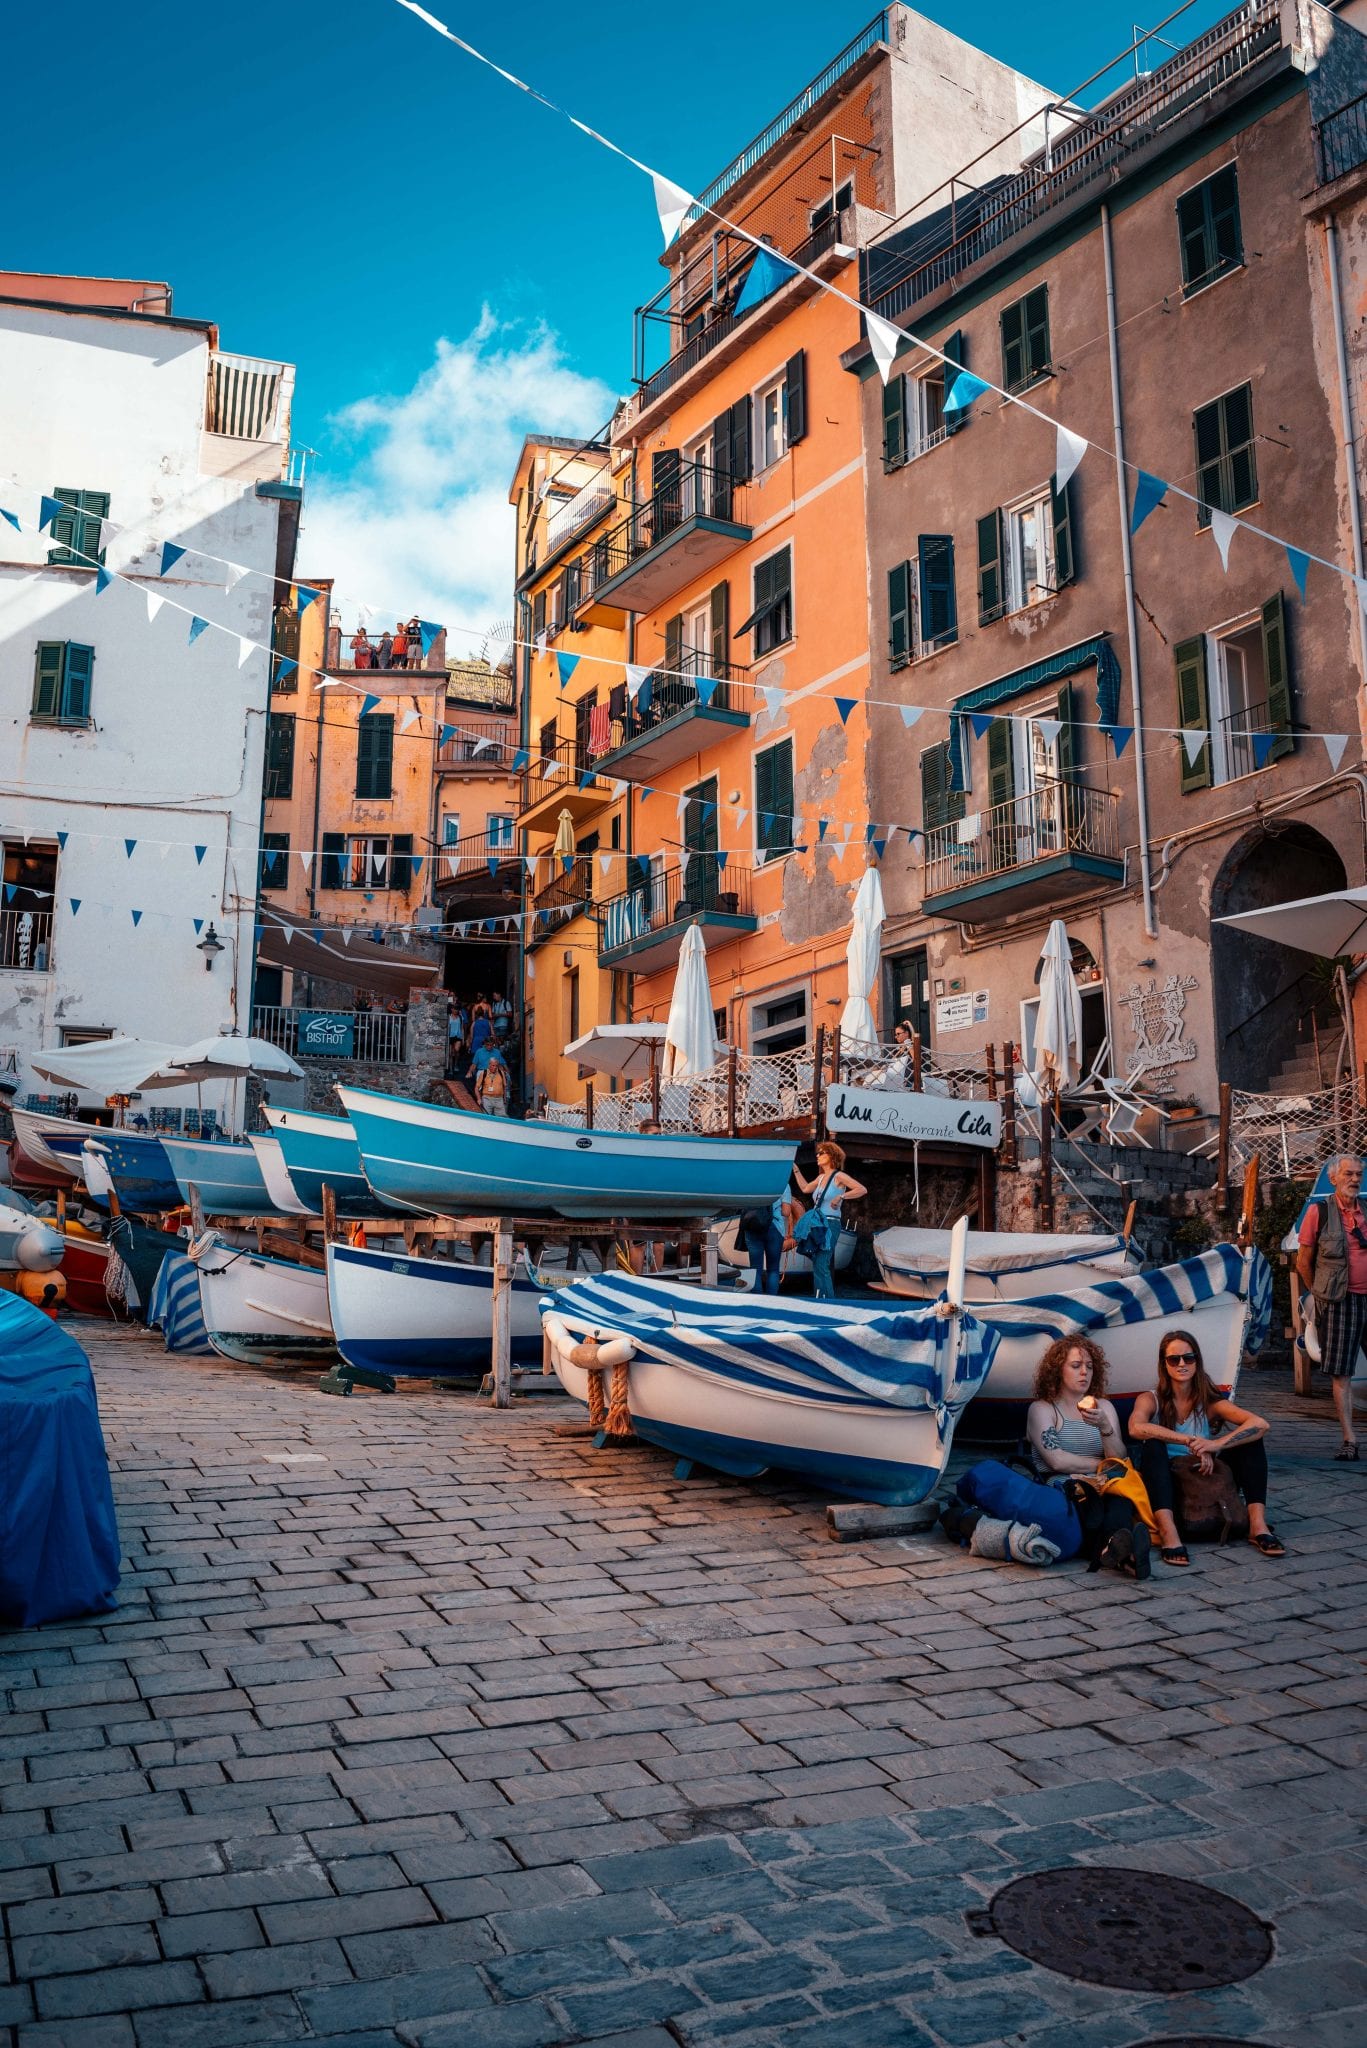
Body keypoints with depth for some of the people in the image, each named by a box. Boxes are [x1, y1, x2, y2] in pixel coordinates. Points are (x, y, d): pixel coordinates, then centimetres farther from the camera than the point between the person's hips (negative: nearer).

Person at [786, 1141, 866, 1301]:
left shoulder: (839, 1176, -8)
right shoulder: (821, 1177, 15)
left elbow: (862, 1189, -17)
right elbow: (805, 1188, 30)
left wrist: (841, 1196, -24)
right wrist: (795, 1169, 30)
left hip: (830, 1225, -8)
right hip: (817, 1225, 8)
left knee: (820, 1266, -13)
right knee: (821, 1267, 9)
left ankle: (824, 1301, -11)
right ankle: (828, 1302, 14)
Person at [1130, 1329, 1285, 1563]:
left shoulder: (1209, 1403, 0)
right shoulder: (1151, 1400, -2)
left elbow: (1260, 1424, -17)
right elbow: (1136, 1428, -28)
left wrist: (1217, 1444, -32)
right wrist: (1190, 1441, -34)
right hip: (1164, 1487, -2)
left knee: (1249, 1438, -13)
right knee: (1152, 1445, -31)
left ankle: (1258, 1524, -25)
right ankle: (1168, 1532, -45)